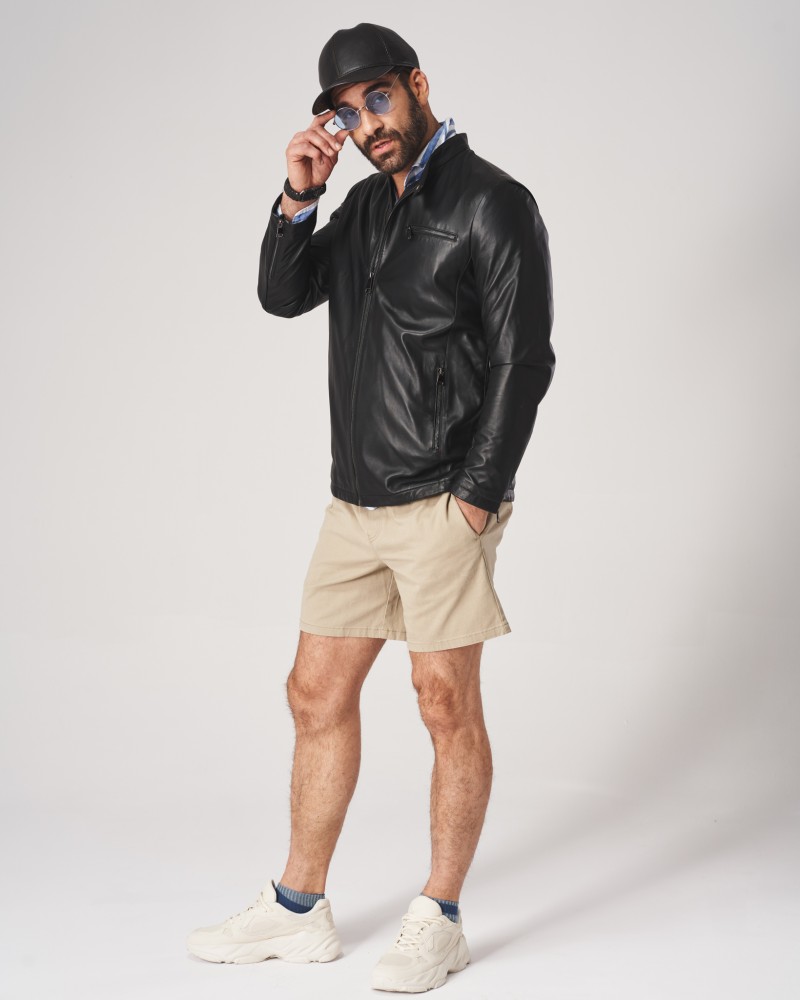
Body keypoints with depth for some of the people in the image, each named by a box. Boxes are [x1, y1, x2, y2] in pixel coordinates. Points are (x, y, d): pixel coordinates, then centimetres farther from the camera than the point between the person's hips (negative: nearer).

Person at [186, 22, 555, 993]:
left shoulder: (493, 203, -8)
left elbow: (523, 360, -11)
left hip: (441, 504, -8)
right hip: (356, 501, 8)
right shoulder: (366, 202, 15)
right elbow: (283, 295, 14)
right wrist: (297, 197, -1)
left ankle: (439, 921, 12)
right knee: (317, 693, 10)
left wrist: (477, 496, -14)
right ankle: (298, 909, 21)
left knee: (447, 704, 0)